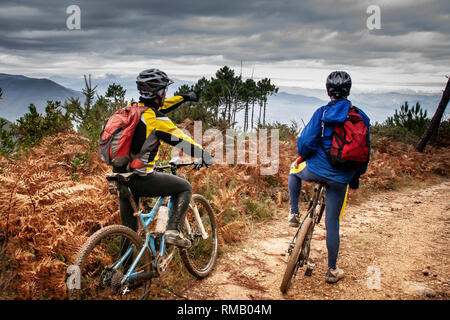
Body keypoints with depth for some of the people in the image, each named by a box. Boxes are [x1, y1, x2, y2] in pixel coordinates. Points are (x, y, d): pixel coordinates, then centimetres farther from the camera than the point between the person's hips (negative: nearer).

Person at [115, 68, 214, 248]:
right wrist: (206, 156, 8)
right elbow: (183, 142, -9)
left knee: (128, 230, 21)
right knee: (185, 188, 11)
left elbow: (159, 106, 24)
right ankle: (173, 231, 0)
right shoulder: (156, 120, -16)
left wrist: (186, 97, 34)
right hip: (141, 180, -8)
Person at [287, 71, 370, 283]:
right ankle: (332, 270, 22)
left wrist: (302, 156, 9)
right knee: (332, 224, 13)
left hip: (317, 170, -2)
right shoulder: (361, 117, 3)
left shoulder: (322, 113, -8)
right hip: (341, 179, 3)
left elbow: (306, 142, -14)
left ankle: (294, 213, 26)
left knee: (295, 170, 34)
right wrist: (356, 177, 21)